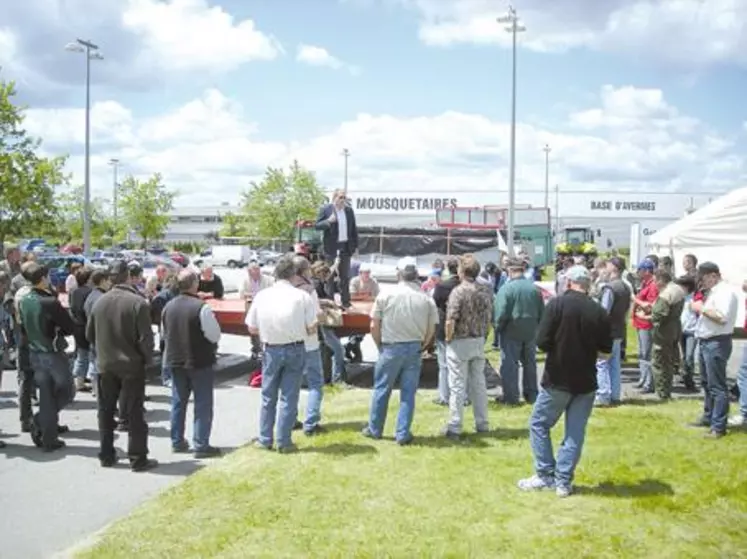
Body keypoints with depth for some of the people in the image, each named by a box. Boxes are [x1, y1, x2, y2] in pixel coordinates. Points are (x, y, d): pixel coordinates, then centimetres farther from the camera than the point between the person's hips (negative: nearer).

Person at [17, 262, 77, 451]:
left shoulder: (23, 301, 0)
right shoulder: (50, 302, -22)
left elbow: (23, 328, 11)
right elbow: (71, 328, -17)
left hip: (34, 354, 7)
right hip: (53, 354, -7)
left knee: (45, 396, 13)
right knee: (67, 392, 11)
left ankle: (48, 438, 17)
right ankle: (41, 421, 4)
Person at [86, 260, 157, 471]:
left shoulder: (99, 302, -1)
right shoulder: (138, 302, -16)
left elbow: (90, 334, 7)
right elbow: (145, 337, -16)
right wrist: (148, 359, 0)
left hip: (105, 365, 4)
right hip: (131, 365, -4)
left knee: (106, 411, 15)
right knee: (134, 413, 3)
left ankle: (106, 455, 23)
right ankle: (138, 459, 7)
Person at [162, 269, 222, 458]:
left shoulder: (168, 306, 1)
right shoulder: (201, 307, -19)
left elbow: (164, 333, 12)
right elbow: (215, 335, -15)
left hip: (175, 361, 6)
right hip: (200, 362, -6)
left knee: (178, 402, 16)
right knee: (203, 404, 2)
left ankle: (177, 441, 23)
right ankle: (201, 445, 2)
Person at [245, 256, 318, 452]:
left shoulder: (262, 296, -6)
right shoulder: (302, 296, -11)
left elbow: (252, 328, -1)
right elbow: (312, 328, -10)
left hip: (271, 350, 1)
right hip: (295, 349, -1)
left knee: (268, 397, 16)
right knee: (289, 397, 8)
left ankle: (265, 439, 22)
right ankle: (284, 441, 12)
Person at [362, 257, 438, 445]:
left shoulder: (385, 295, -7)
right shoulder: (427, 300, -3)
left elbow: (374, 326, -4)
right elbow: (431, 330, 1)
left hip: (391, 348, -1)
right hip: (415, 349, 1)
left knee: (381, 390, 13)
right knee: (408, 394, 8)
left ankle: (374, 429, 25)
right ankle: (402, 434, 12)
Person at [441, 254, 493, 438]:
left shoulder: (458, 291, -17)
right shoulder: (486, 290, 2)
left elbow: (450, 321, -23)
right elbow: (489, 318, 8)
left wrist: (448, 338, -8)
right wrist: (482, 335, 16)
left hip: (460, 342, -6)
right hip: (479, 342, 6)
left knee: (458, 387, 1)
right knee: (479, 384, 15)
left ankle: (454, 428, 6)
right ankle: (482, 424, 23)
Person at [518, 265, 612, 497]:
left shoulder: (557, 304, -12)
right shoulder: (599, 312, -2)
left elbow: (542, 342, -15)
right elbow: (606, 351, 5)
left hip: (558, 379, -3)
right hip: (586, 381, 3)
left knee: (539, 424, 13)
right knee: (575, 432, 10)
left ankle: (545, 475, 13)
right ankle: (564, 481, 12)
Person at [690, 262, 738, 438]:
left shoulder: (725, 292, -15)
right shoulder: (713, 292, 16)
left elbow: (722, 317, -27)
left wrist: (702, 308, -20)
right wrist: (699, 307, 4)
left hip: (717, 343, -11)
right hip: (706, 342, 11)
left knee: (717, 386, -8)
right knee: (707, 383, 21)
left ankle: (719, 426, -5)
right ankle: (708, 417, 34)